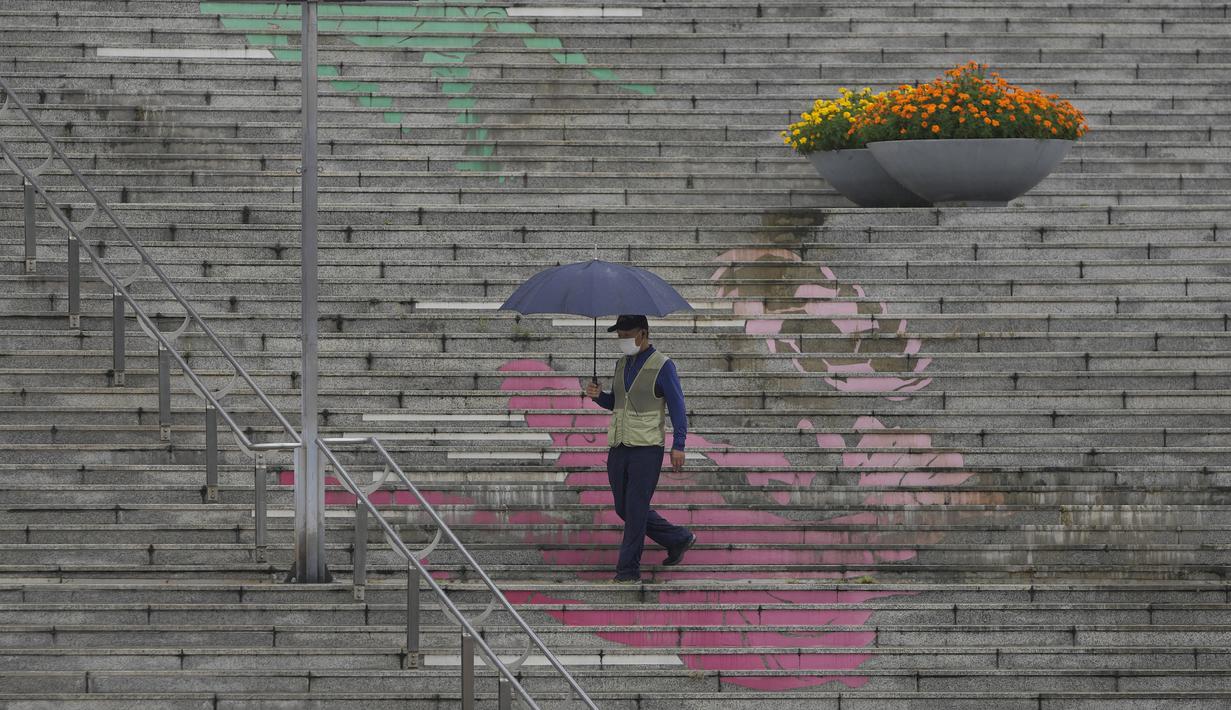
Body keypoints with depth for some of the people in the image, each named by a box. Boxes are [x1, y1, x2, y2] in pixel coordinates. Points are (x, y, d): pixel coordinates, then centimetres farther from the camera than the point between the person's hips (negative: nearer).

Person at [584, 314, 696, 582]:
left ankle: (628, 569, -3)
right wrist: (598, 396, 2)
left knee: (635, 509, -8)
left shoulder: (662, 366, -6)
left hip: (646, 448, -7)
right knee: (624, 509, 10)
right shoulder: (622, 364, 14)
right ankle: (678, 539, 26)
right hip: (618, 447, 7)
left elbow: (677, 406, -8)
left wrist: (678, 445, -16)